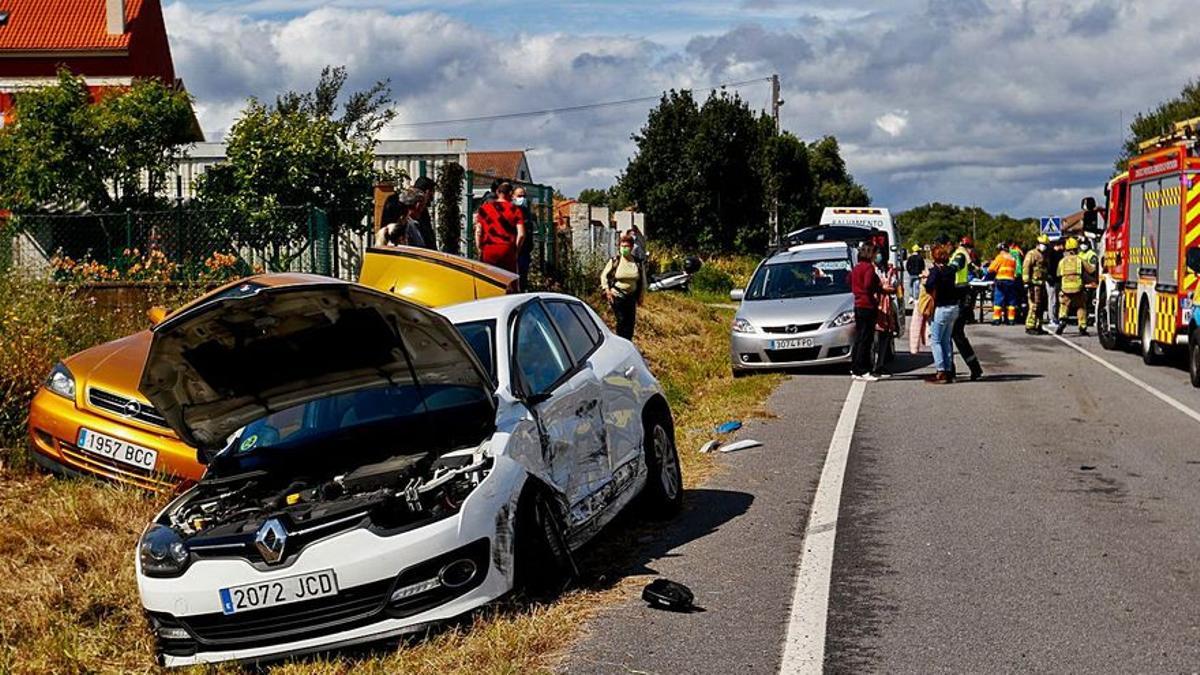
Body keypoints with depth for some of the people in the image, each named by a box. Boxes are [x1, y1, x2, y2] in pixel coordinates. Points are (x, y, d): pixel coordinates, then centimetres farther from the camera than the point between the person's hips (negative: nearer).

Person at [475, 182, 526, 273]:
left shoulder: (485, 208, 6)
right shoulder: (515, 210, 1)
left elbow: (478, 231, 5)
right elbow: (521, 234, -6)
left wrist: (479, 249, 13)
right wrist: (515, 250, 7)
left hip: (488, 251, 2)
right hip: (507, 251, -1)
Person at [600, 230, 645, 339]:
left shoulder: (638, 263, 1)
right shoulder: (614, 261, -4)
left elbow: (643, 281, 12)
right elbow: (604, 276, 6)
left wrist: (641, 296, 9)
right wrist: (607, 291, -3)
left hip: (631, 297, 3)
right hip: (617, 297, -3)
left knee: (630, 322, 4)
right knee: (621, 321, -5)